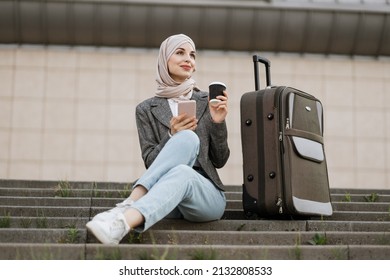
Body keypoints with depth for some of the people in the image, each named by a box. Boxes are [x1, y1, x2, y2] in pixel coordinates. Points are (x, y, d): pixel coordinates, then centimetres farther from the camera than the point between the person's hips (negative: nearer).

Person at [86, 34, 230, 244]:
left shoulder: (206, 102, 11)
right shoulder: (147, 109, 8)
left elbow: (220, 160, 10)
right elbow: (150, 162, 0)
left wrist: (218, 123, -6)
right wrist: (173, 137, -17)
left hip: (207, 196, 1)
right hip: (170, 202, -1)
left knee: (181, 172, -35)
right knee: (188, 138, -29)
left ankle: (122, 222, -54)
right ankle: (130, 204, -42)